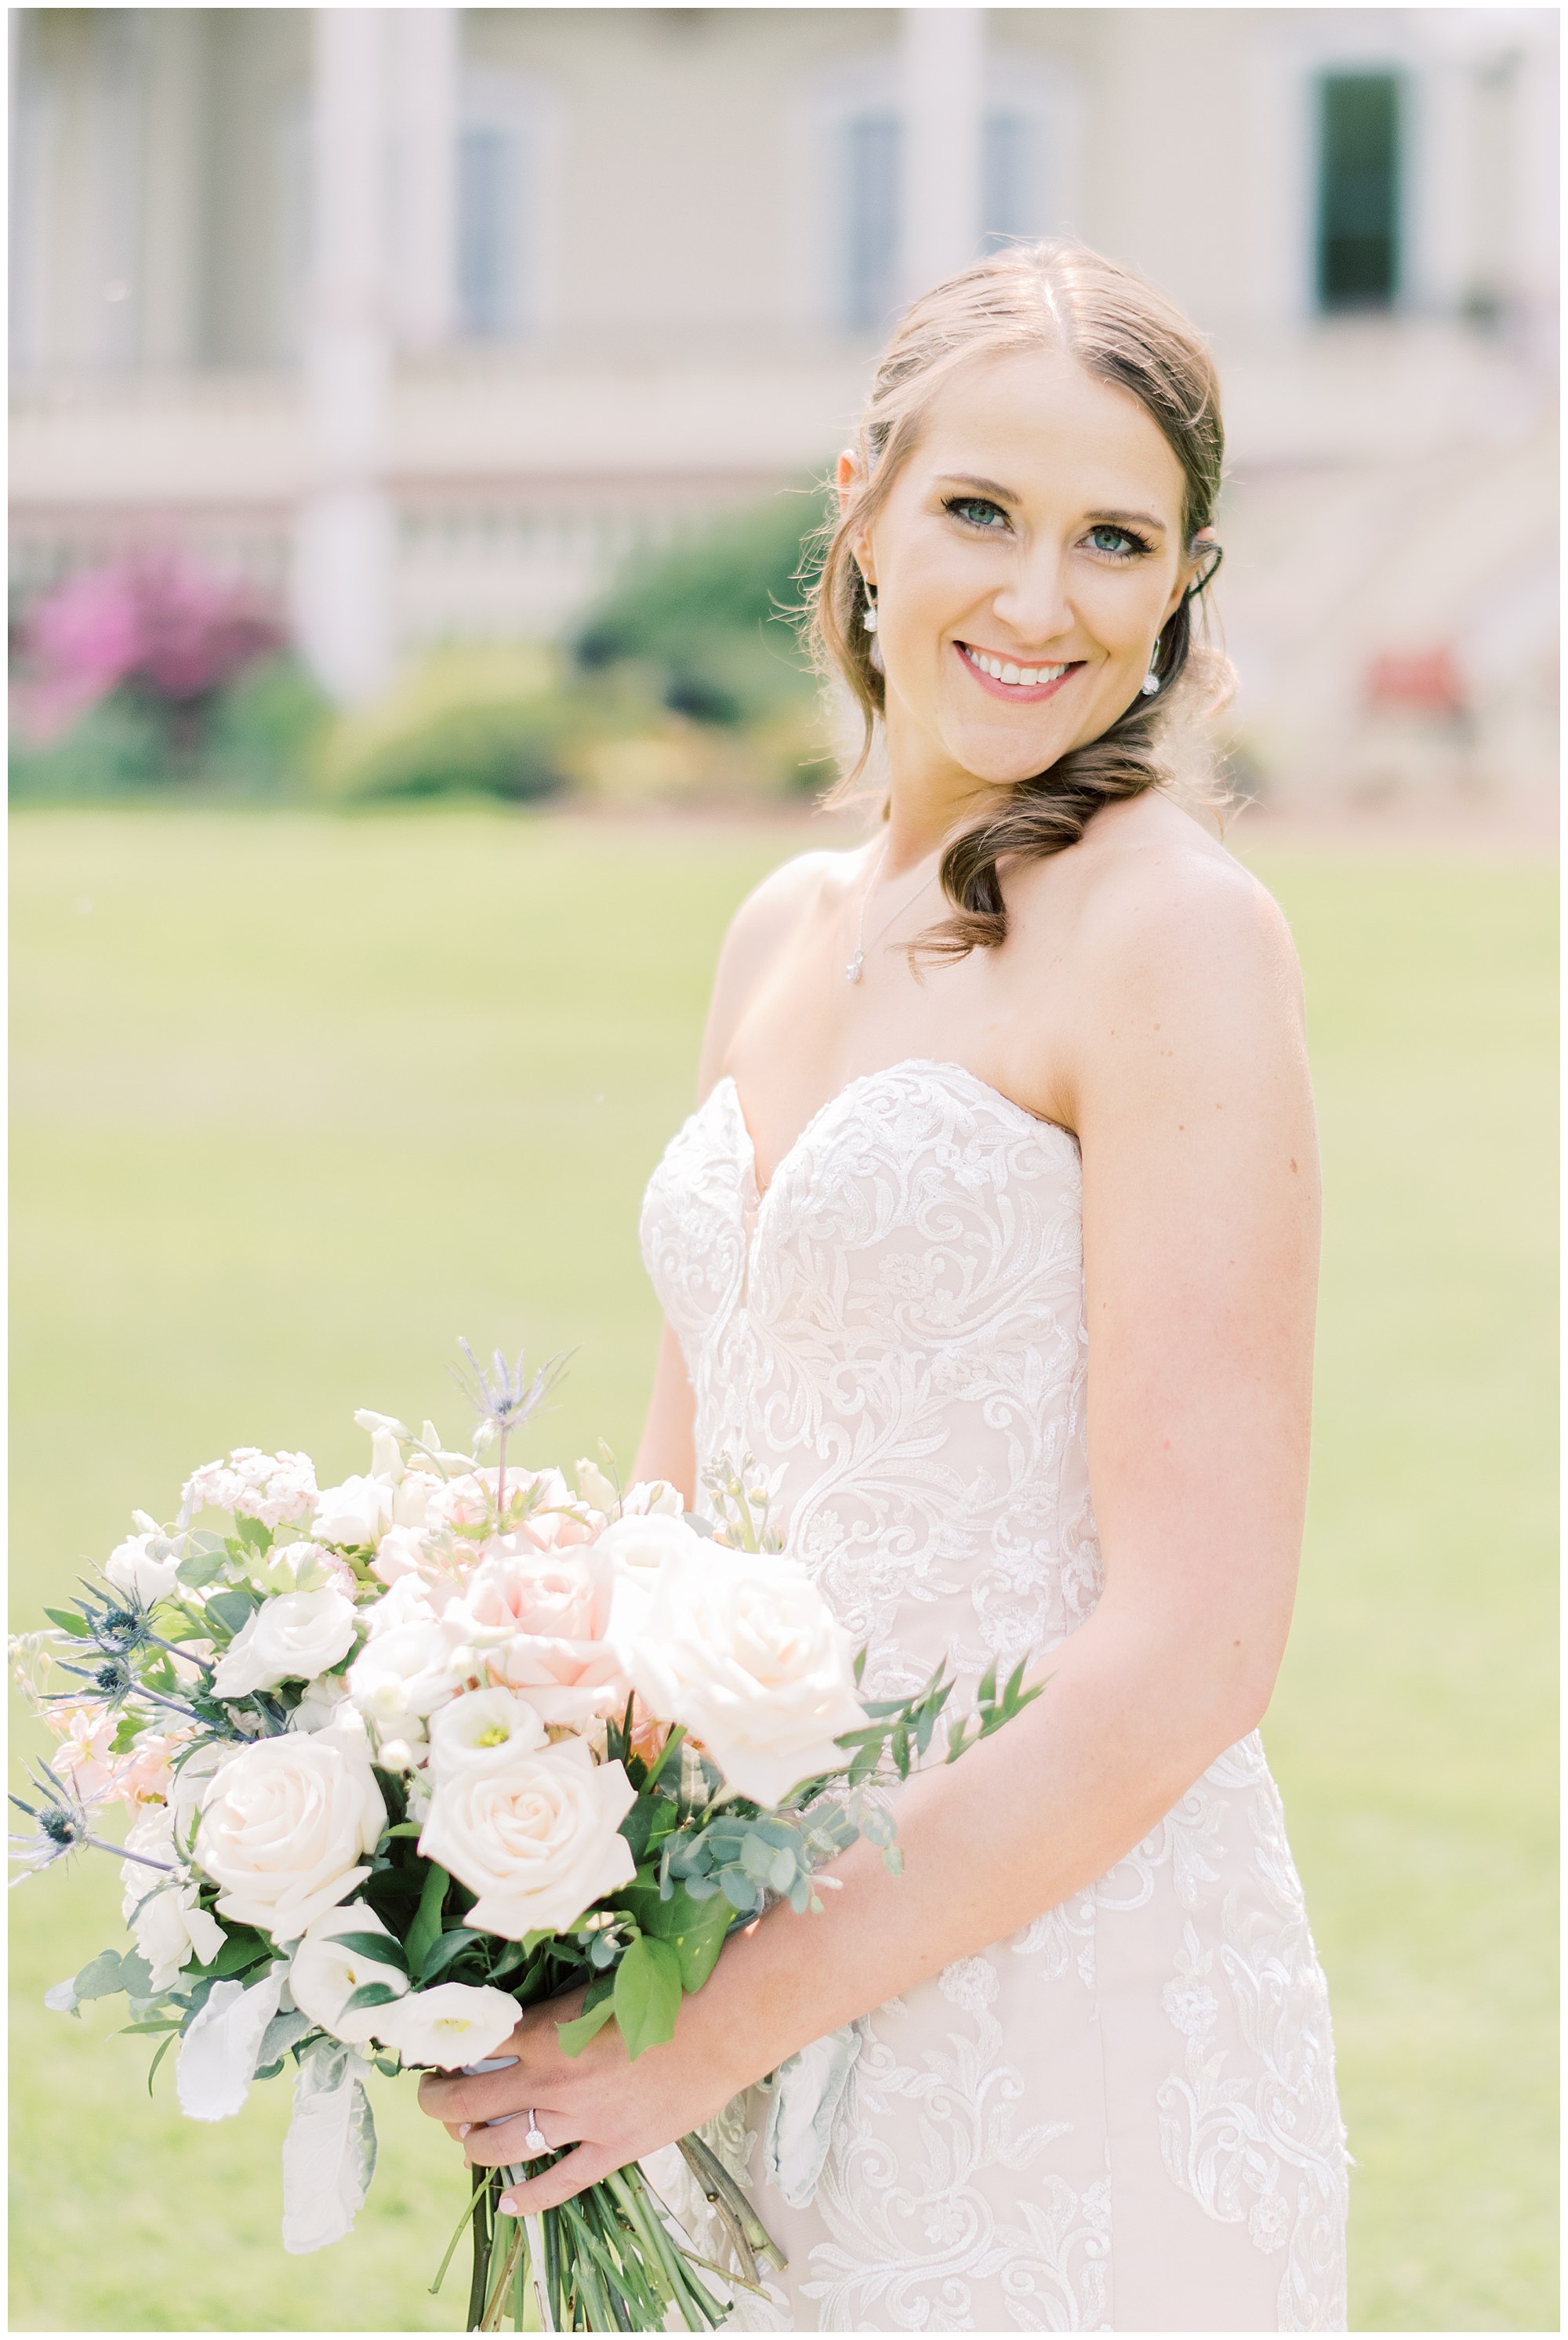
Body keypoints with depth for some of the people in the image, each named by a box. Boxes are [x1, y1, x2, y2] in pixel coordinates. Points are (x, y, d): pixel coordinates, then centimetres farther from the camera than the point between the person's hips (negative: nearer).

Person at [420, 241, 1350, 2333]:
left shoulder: (1173, 932, -11)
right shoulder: (790, 932, 10)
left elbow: (1192, 1645, -17)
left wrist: (731, 2018, -17)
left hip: (1071, 2021, -6)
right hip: (778, 2011, 6)